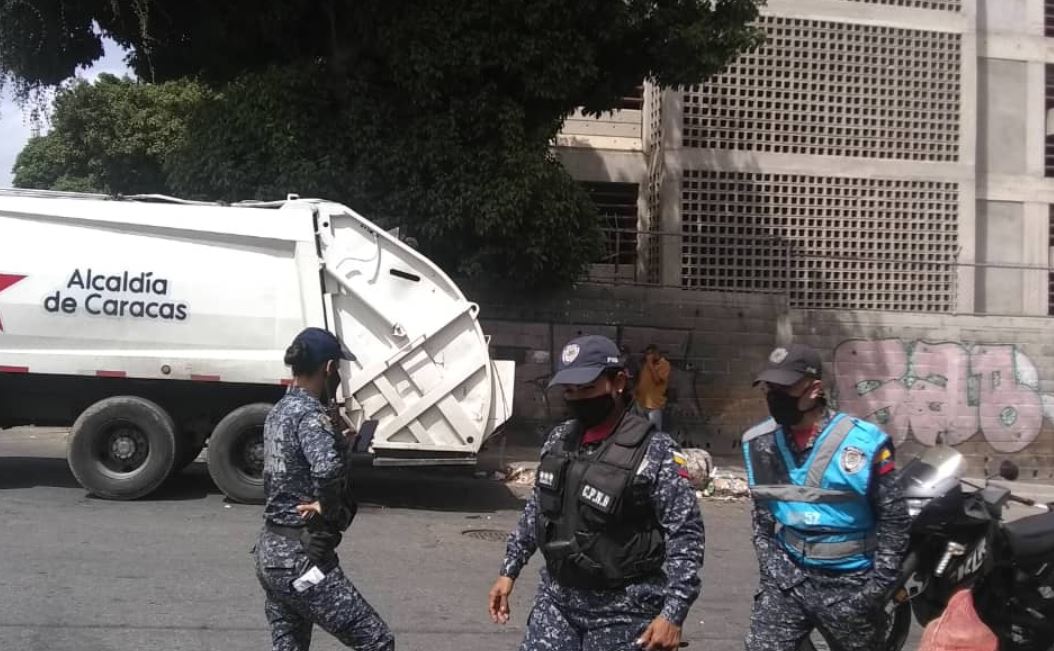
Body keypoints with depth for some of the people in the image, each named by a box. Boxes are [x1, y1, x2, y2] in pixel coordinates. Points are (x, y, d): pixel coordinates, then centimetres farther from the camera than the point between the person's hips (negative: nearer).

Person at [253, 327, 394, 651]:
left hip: (270, 551, 10)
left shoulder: (279, 411, 12)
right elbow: (328, 467, -37)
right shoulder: (309, 414, -17)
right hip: (301, 558, -10)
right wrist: (328, 508, -19)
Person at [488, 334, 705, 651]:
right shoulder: (559, 439, 5)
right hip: (556, 597, 6)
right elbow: (536, 509, 16)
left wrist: (673, 614, -21)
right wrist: (509, 570, 15)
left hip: (622, 610, -5)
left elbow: (686, 535, -16)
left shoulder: (654, 451, -16)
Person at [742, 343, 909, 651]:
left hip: (850, 584, -3)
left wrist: (878, 586, -9)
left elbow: (895, 519, -6)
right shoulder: (761, 443, -1)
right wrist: (772, 568, 1)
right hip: (787, 578, 3)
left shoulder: (862, 442, -14)